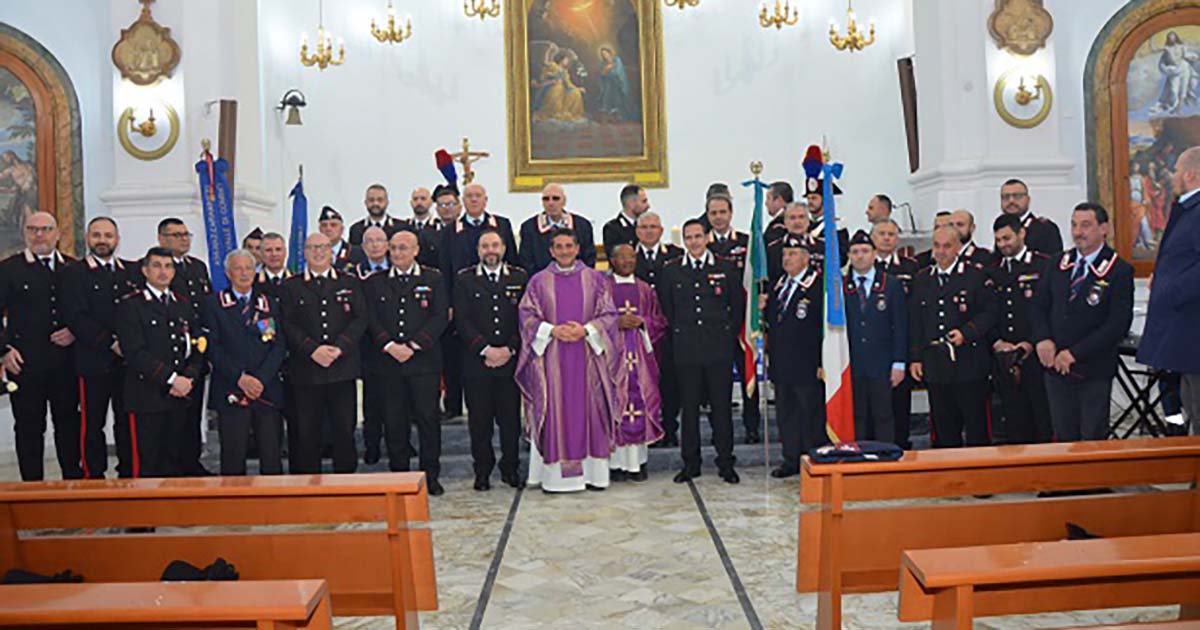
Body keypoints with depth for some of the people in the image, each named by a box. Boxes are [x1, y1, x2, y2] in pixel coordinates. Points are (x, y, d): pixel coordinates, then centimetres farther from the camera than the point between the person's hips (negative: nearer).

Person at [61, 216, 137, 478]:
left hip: (129, 359, 3)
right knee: (92, 424, 2)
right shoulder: (74, 273, 1)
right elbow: (76, 318, -9)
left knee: (127, 422, 7)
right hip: (93, 361, -3)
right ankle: (94, 477, 11)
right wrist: (111, 343, -15)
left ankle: (128, 475, 16)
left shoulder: (132, 271, 14)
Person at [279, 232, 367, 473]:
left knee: (345, 428, 3)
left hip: (343, 367, 1)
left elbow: (360, 319, 3)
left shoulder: (350, 283, 12)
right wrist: (312, 350, -13)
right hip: (305, 371, -1)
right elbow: (287, 325, 0)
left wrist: (339, 348, -10)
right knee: (305, 432, 3)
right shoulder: (291, 286, 9)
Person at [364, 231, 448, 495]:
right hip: (388, 362, 2)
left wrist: (414, 345, -11)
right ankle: (398, 474, 16)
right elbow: (372, 320, 5)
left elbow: (440, 317, -2)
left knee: (427, 418, 0)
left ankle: (430, 475, 10)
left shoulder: (433, 279, 6)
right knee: (394, 421, 5)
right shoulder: (375, 282, 11)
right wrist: (389, 345, -11)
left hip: (424, 360, -2)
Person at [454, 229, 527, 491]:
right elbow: (462, 320, -2)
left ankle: (510, 469, 18)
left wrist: (509, 349, -7)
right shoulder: (464, 280, 6)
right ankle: (482, 471, 15)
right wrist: (486, 350, -10)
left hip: (511, 360, 1)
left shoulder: (520, 278, 8)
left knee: (510, 418, 5)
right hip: (476, 361, -1)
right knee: (479, 419, 3)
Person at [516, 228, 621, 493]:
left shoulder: (594, 279, 7)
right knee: (553, 411, -2)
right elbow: (527, 315, 3)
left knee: (588, 409, 2)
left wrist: (586, 329, -11)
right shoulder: (539, 281, 6)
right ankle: (554, 473, 4)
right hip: (551, 356, 0)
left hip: (587, 354, 1)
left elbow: (609, 314, 4)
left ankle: (593, 471, 9)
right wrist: (552, 330, -12)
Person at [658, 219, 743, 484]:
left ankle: (725, 462, 13)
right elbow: (665, 308, 12)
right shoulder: (670, 271, 7)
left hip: (719, 349, 0)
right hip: (686, 350, 1)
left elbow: (738, 306, 11)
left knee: (722, 406, 3)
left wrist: (728, 335, 8)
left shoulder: (727, 269, 5)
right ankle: (690, 463, 14)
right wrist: (678, 336, 9)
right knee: (689, 406, 4)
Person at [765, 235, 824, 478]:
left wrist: (822, 363, -16)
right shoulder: (778, 285, 13)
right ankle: (791, 460, 23)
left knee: (811, 414, 3)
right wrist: (769, 354, 7)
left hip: (807, 365, -7)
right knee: (785, 413, 13)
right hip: (781, 364, 7)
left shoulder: (818, 285, -10)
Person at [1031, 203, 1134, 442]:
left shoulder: (1119, 271, -8)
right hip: (1056, 366, 4)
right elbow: (1039, 303, 10)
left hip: (1093, 370, -4)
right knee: (1064, 437, 10)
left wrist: (1074, 353, -18)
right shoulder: (1060, 263, 8)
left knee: (1093, 439, 6)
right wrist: (1043, 339, -8)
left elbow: (1118, 324, -14)